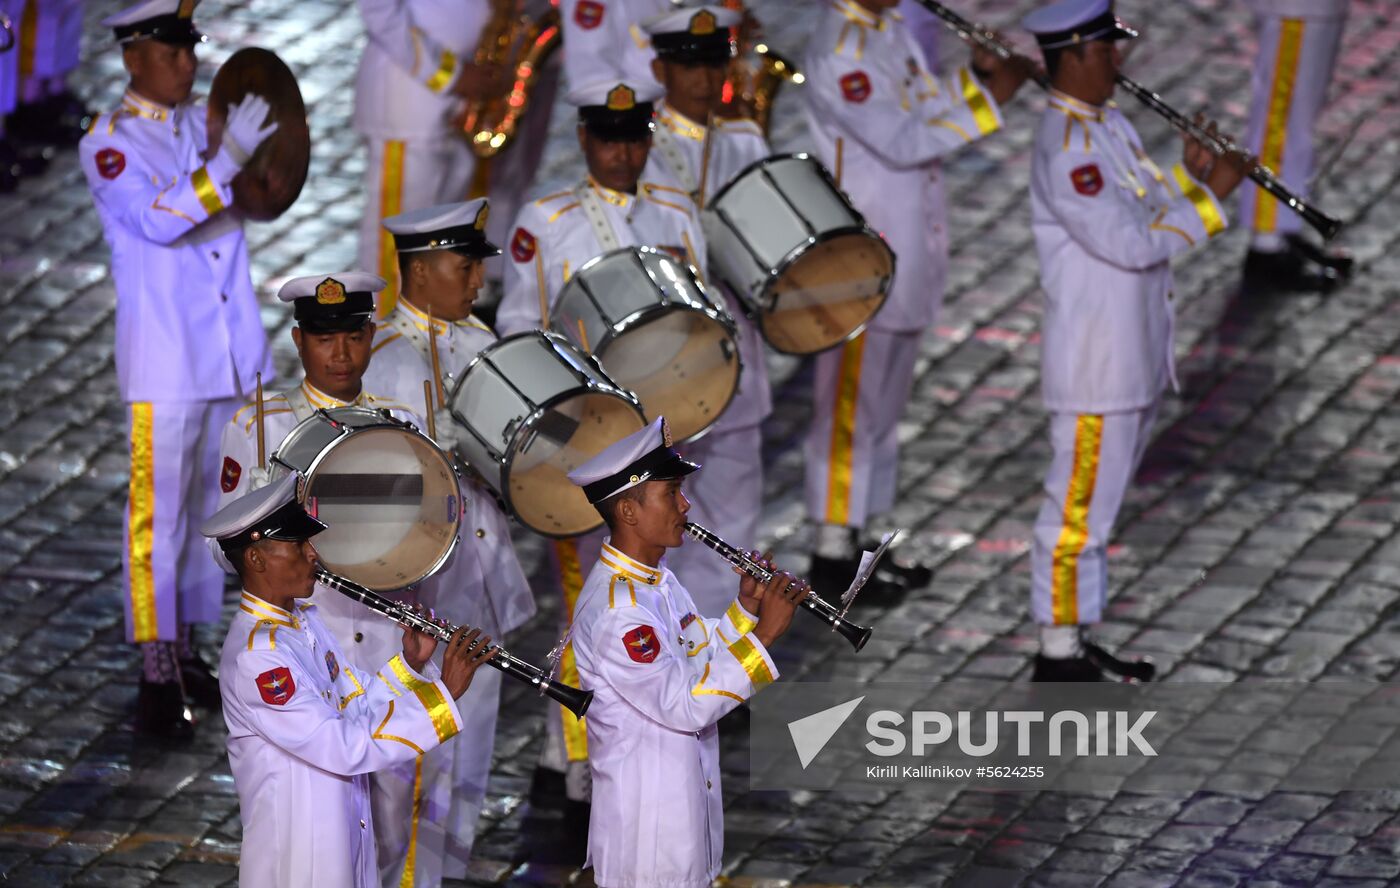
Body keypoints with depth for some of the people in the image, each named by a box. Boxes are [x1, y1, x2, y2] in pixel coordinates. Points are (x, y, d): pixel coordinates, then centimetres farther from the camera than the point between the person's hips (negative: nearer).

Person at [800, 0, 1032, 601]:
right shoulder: (839, 54, -20)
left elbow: (928, 115, 13)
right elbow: (901, 143, -26)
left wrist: (976, 76, -4)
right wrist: (986, 100, -27)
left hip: (906, 254, 9)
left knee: (883, 407, 16)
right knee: (850, 409, 0)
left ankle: (855, 540, 26)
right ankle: (831, 556, 8)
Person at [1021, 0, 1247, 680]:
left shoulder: (1109, 125, 10)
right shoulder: (1066, 149, -22)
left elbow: (1146, 208, 14)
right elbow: (1129, 243, -26)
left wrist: (1188, 177, -3)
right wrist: (1210, 197, -20)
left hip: (1133, 358, 10)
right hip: (1093, 365, -10)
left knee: (1098, 503, 18)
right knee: (1079, 509, -1)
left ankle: (1075, 641, 27)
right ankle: (1058, 654, 8)